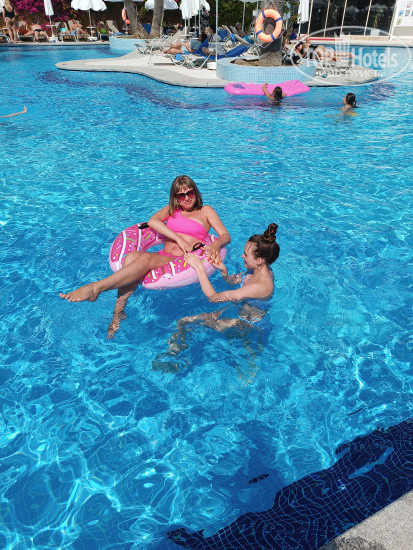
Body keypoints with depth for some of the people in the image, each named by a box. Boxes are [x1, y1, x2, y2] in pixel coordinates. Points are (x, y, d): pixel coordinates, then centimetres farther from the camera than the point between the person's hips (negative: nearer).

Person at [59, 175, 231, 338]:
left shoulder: (206, 211, 16)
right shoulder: (171, 209, 25)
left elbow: (226, 236, 6)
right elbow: (152, 221, 3)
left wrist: (216, 244, -18)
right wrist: (178, 238, -10)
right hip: (162, 257, 4)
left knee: (146, 258, -35)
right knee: (131, 256, -30)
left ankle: (94, 288, -41)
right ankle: (118, 315, -31)